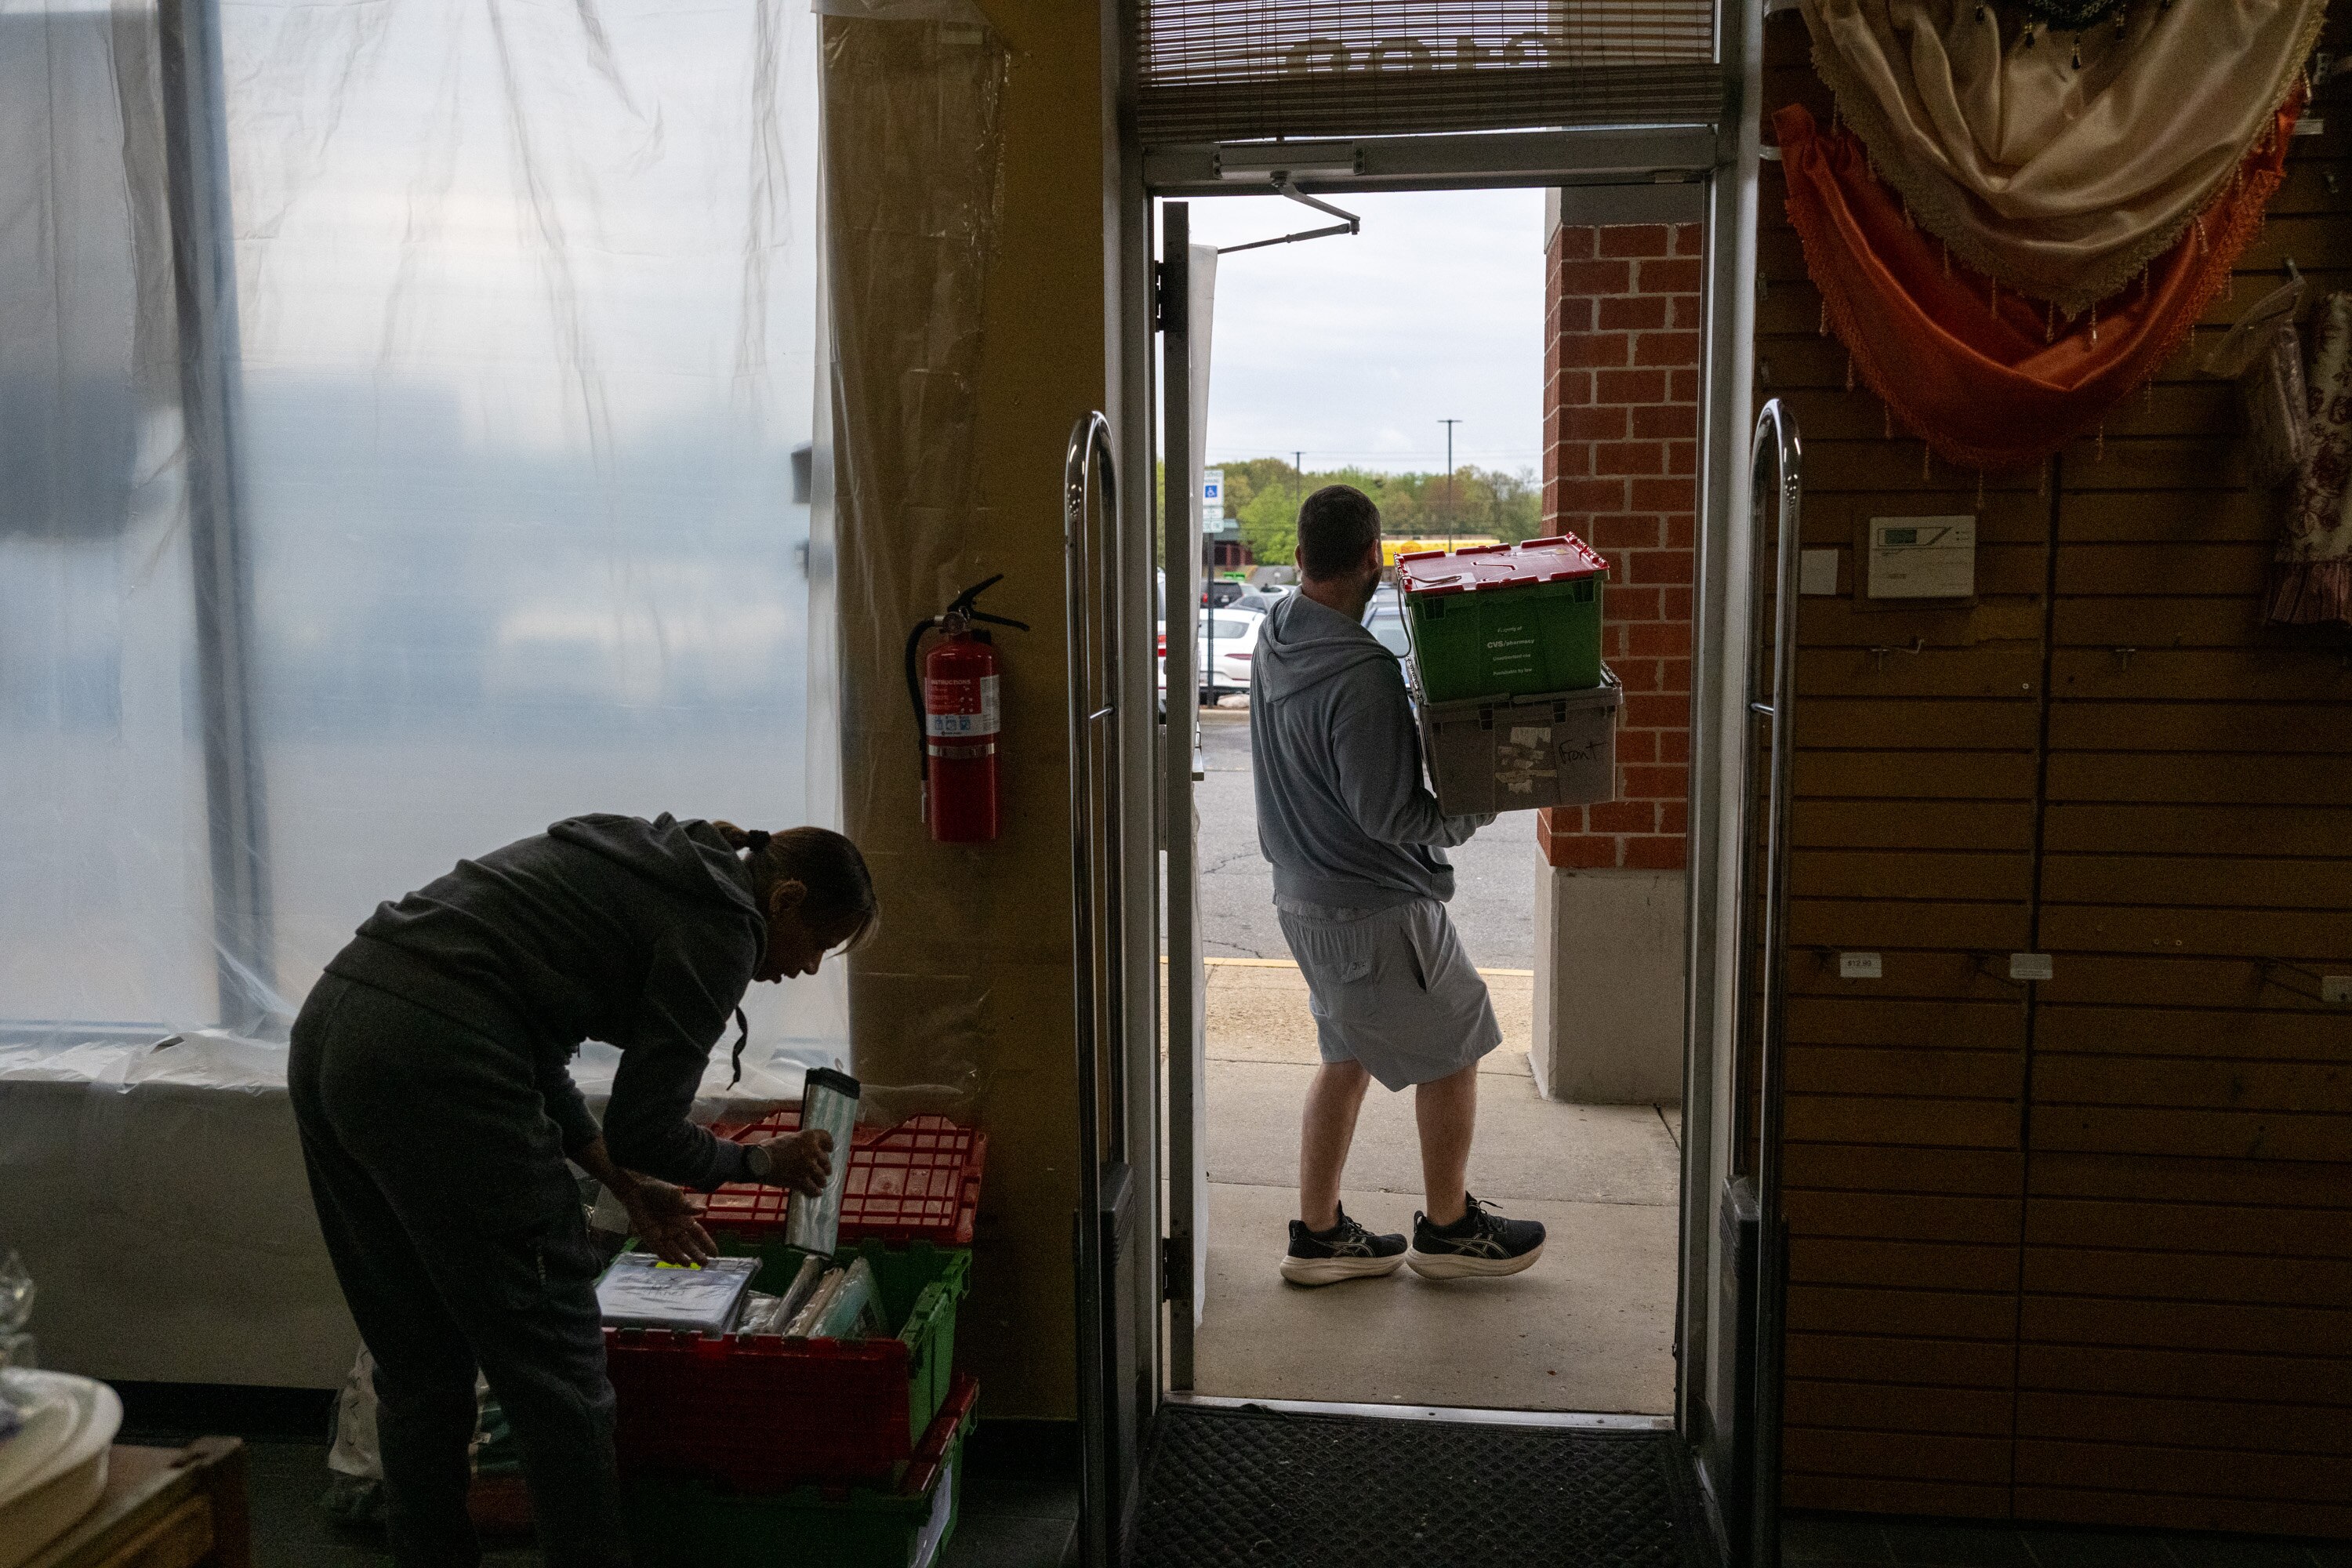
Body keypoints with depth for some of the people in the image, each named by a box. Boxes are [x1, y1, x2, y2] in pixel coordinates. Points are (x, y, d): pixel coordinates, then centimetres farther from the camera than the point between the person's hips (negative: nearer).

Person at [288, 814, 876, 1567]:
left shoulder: (645, 857, 22)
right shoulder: (719, 926, -3)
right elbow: (645, 1131, -3)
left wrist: (625, 1183, 27)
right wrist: (765, 1161, 15)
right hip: (435, 1061, -9)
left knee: (418, 1373, 19)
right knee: (554, 1371, 5)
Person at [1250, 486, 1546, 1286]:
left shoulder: (1275, 639, 3)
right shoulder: (1362, 673, -26)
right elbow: (1389, 817, -24)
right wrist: (1478, 808, -10)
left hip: (1305, 893, 9)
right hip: (1377, 907, -9)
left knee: (1348, 1056, 20)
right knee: (1453, 1050, 10)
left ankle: (1318, 1233, 26)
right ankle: (1448, 1227, 25)